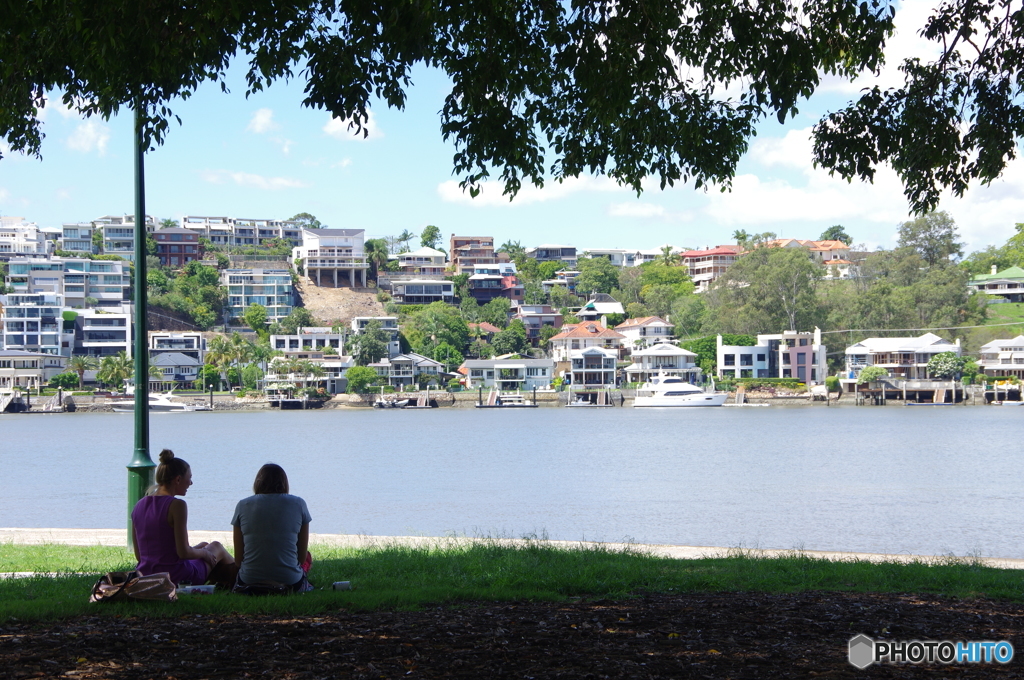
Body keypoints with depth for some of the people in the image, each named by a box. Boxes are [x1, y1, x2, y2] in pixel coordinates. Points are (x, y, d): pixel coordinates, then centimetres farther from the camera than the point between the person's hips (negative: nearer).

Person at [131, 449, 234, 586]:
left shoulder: (139, 506, 3)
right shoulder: (177, 505, -18)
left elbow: (139, 555, 9)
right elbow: (183, 552, -21)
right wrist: (205, 553, 1)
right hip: (177, 578, -7)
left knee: (203, 545, 33)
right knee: (216, 547, 25)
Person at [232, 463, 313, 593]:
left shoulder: (243, 505, 2)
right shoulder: (298, 504, 1)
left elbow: (238, 557, 4)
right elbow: (302, 556, 5)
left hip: (249, 582, -1)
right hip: (289, 581, 1)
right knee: (307, 558, 34)